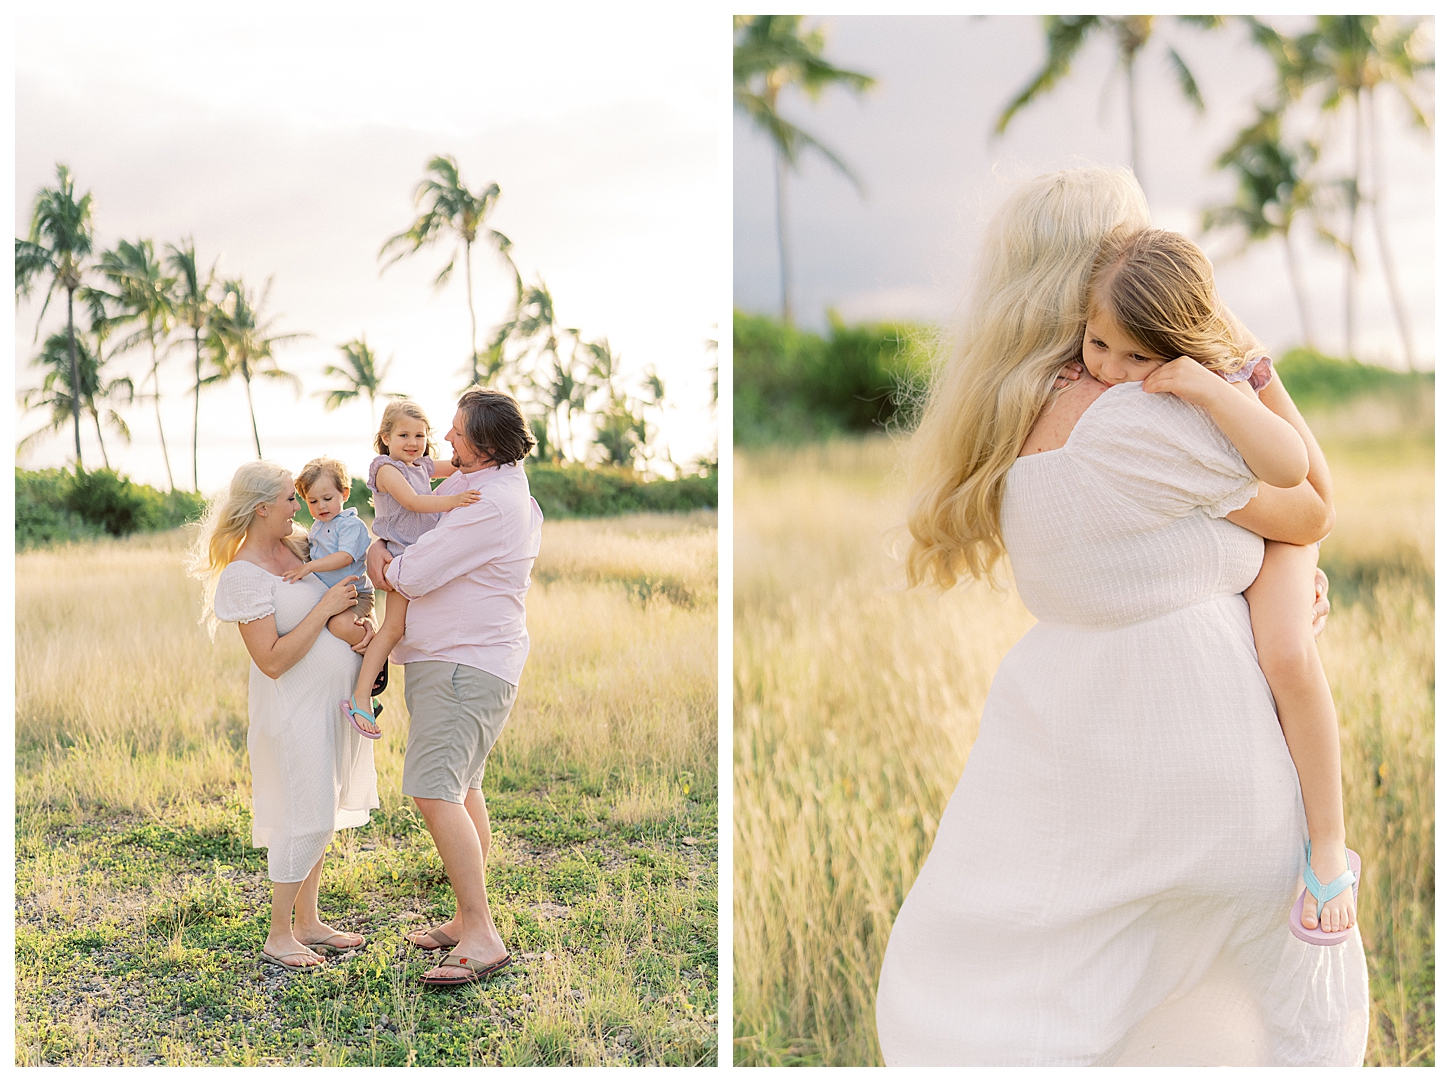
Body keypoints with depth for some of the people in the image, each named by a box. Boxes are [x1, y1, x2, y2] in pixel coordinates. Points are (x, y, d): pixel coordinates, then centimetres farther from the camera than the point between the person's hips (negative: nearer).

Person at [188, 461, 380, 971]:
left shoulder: (296, 545, 6)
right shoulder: (243, 574, -18)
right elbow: (273, 660, -22)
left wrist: (360, 623, -2)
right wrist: (326, 608, -21)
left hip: (330, 700, 8)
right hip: (294, 706, -8)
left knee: (319, 814, 14)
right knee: (305, 818, -5)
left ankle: (308, 922, 25)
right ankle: (278, 935, 9)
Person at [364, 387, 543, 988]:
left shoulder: (491, 506, -22)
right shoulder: (467, 482, 13)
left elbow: (414, 576, -21)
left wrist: (383, 565, 1)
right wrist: (379, 544, 4)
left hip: (463, 667, -11)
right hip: (455, 661, 11)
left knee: (434, 790, -16)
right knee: (462, 790, 17)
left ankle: (481, 938, -15)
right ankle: (468, 919, 27)